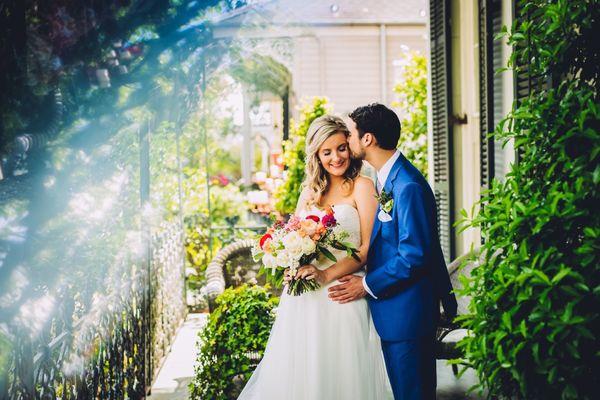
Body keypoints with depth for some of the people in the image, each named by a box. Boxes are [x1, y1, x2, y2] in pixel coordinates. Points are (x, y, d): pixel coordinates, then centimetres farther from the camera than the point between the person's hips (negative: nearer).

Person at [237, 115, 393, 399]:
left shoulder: (361, 187, -2)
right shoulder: (310, 191, 13)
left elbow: (368, 247, -9)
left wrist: (326, 275, -18)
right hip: (304, 298, 5)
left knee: (339, 376, 0)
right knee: (302, 375, 7)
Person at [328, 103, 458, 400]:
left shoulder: (408, 187, -22)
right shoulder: (385, 178, 10)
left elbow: (413, 256, -22)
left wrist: (367, 285, -15)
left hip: (405, 312, -10)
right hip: (389, 308, 10)